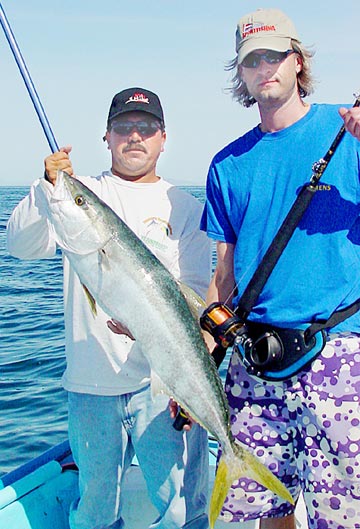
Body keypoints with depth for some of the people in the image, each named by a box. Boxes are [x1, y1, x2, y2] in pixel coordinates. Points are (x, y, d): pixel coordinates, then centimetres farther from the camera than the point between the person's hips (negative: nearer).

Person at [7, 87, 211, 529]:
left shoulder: (185, 207, 7)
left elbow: (195, 290, 1)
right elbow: (21, 245, -4)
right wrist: (48, 189, -21)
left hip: (162, 377, -1)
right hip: (90, 381, 2)